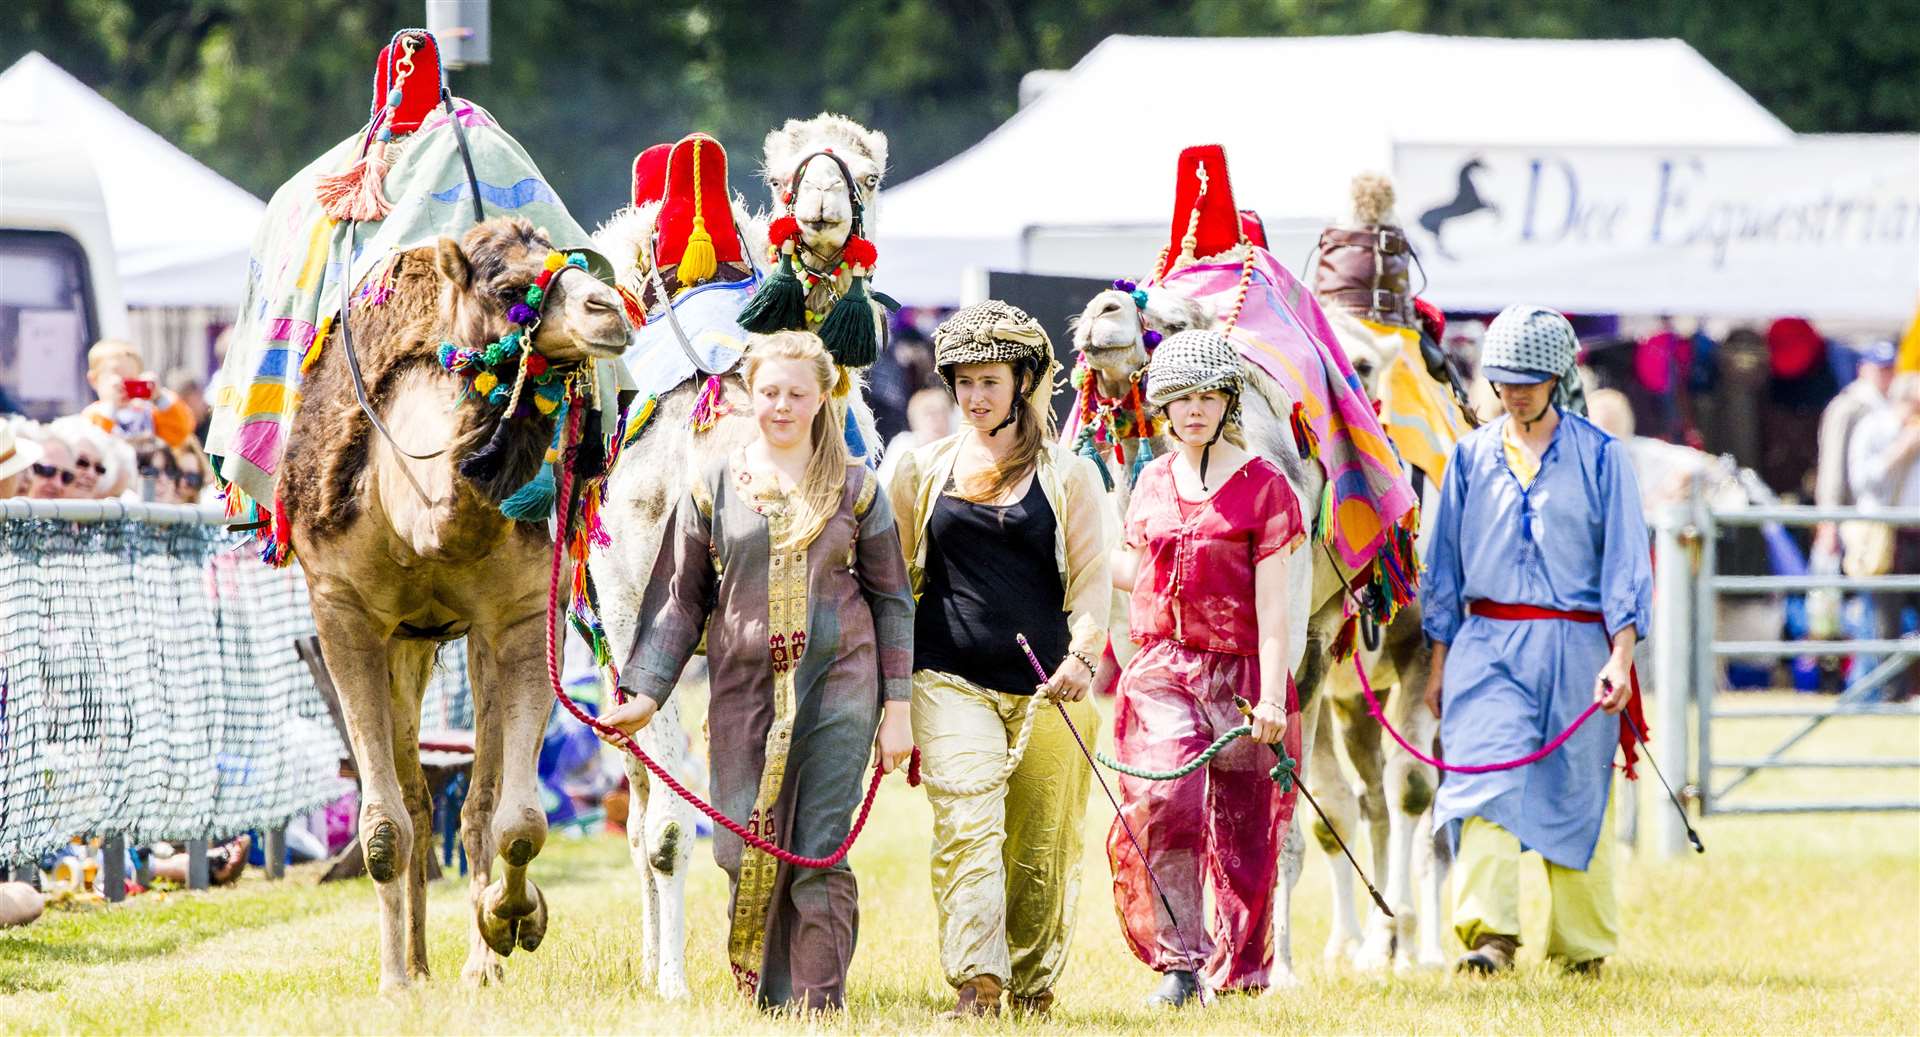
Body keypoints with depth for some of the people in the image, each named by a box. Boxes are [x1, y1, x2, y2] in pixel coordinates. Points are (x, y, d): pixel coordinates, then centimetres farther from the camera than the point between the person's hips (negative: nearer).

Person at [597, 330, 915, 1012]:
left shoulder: (854, 488, 6)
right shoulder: (714, 486, 7)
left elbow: (892, 599, 9)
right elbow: (679, 598, 9)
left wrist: (897, 708, 3)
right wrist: (644, 692, 0)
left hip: (837, 689, -1)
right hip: (744, 690, 1)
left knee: (821, 854, -7)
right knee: (745, 851, -3)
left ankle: (817, 1003, -2)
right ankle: (764, 998, 13)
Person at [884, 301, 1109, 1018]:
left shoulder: (1069, 475, 8)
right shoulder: (924, 469, 12)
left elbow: (1092, 579, 5)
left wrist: (1082, 654, -13)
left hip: (1045, 686, 0)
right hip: (951, 680, 0)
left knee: (1041, 846, 4)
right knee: (966, 824, -16)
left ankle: (1033, 981, 19)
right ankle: (976, 980, -24)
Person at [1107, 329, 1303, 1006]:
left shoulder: (1262, 485, -3)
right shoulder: (1153, 481, 12)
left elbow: (1271, 602, -7)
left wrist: (1271, 697, -13)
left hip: (1239, 671, -3)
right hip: (1161, 670, 3)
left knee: (1241, 828, 3)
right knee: (1161, 806, -16)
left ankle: (1236, 967, 19)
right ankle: (1179, 965, -14)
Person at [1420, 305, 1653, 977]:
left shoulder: (1600, 456, 2)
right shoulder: (1472, 456, 9)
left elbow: (1625, 564, 0)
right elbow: (1445, 566, 14)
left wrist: (1620, 658, -9)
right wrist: (1439, 663, 11)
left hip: (1576, 645, -1)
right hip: (1488, 647, 1)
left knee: (1576, 796, 4)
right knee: (1487, 780, -16)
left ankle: (1584, 944, 18)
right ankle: (1489, 933, -21)